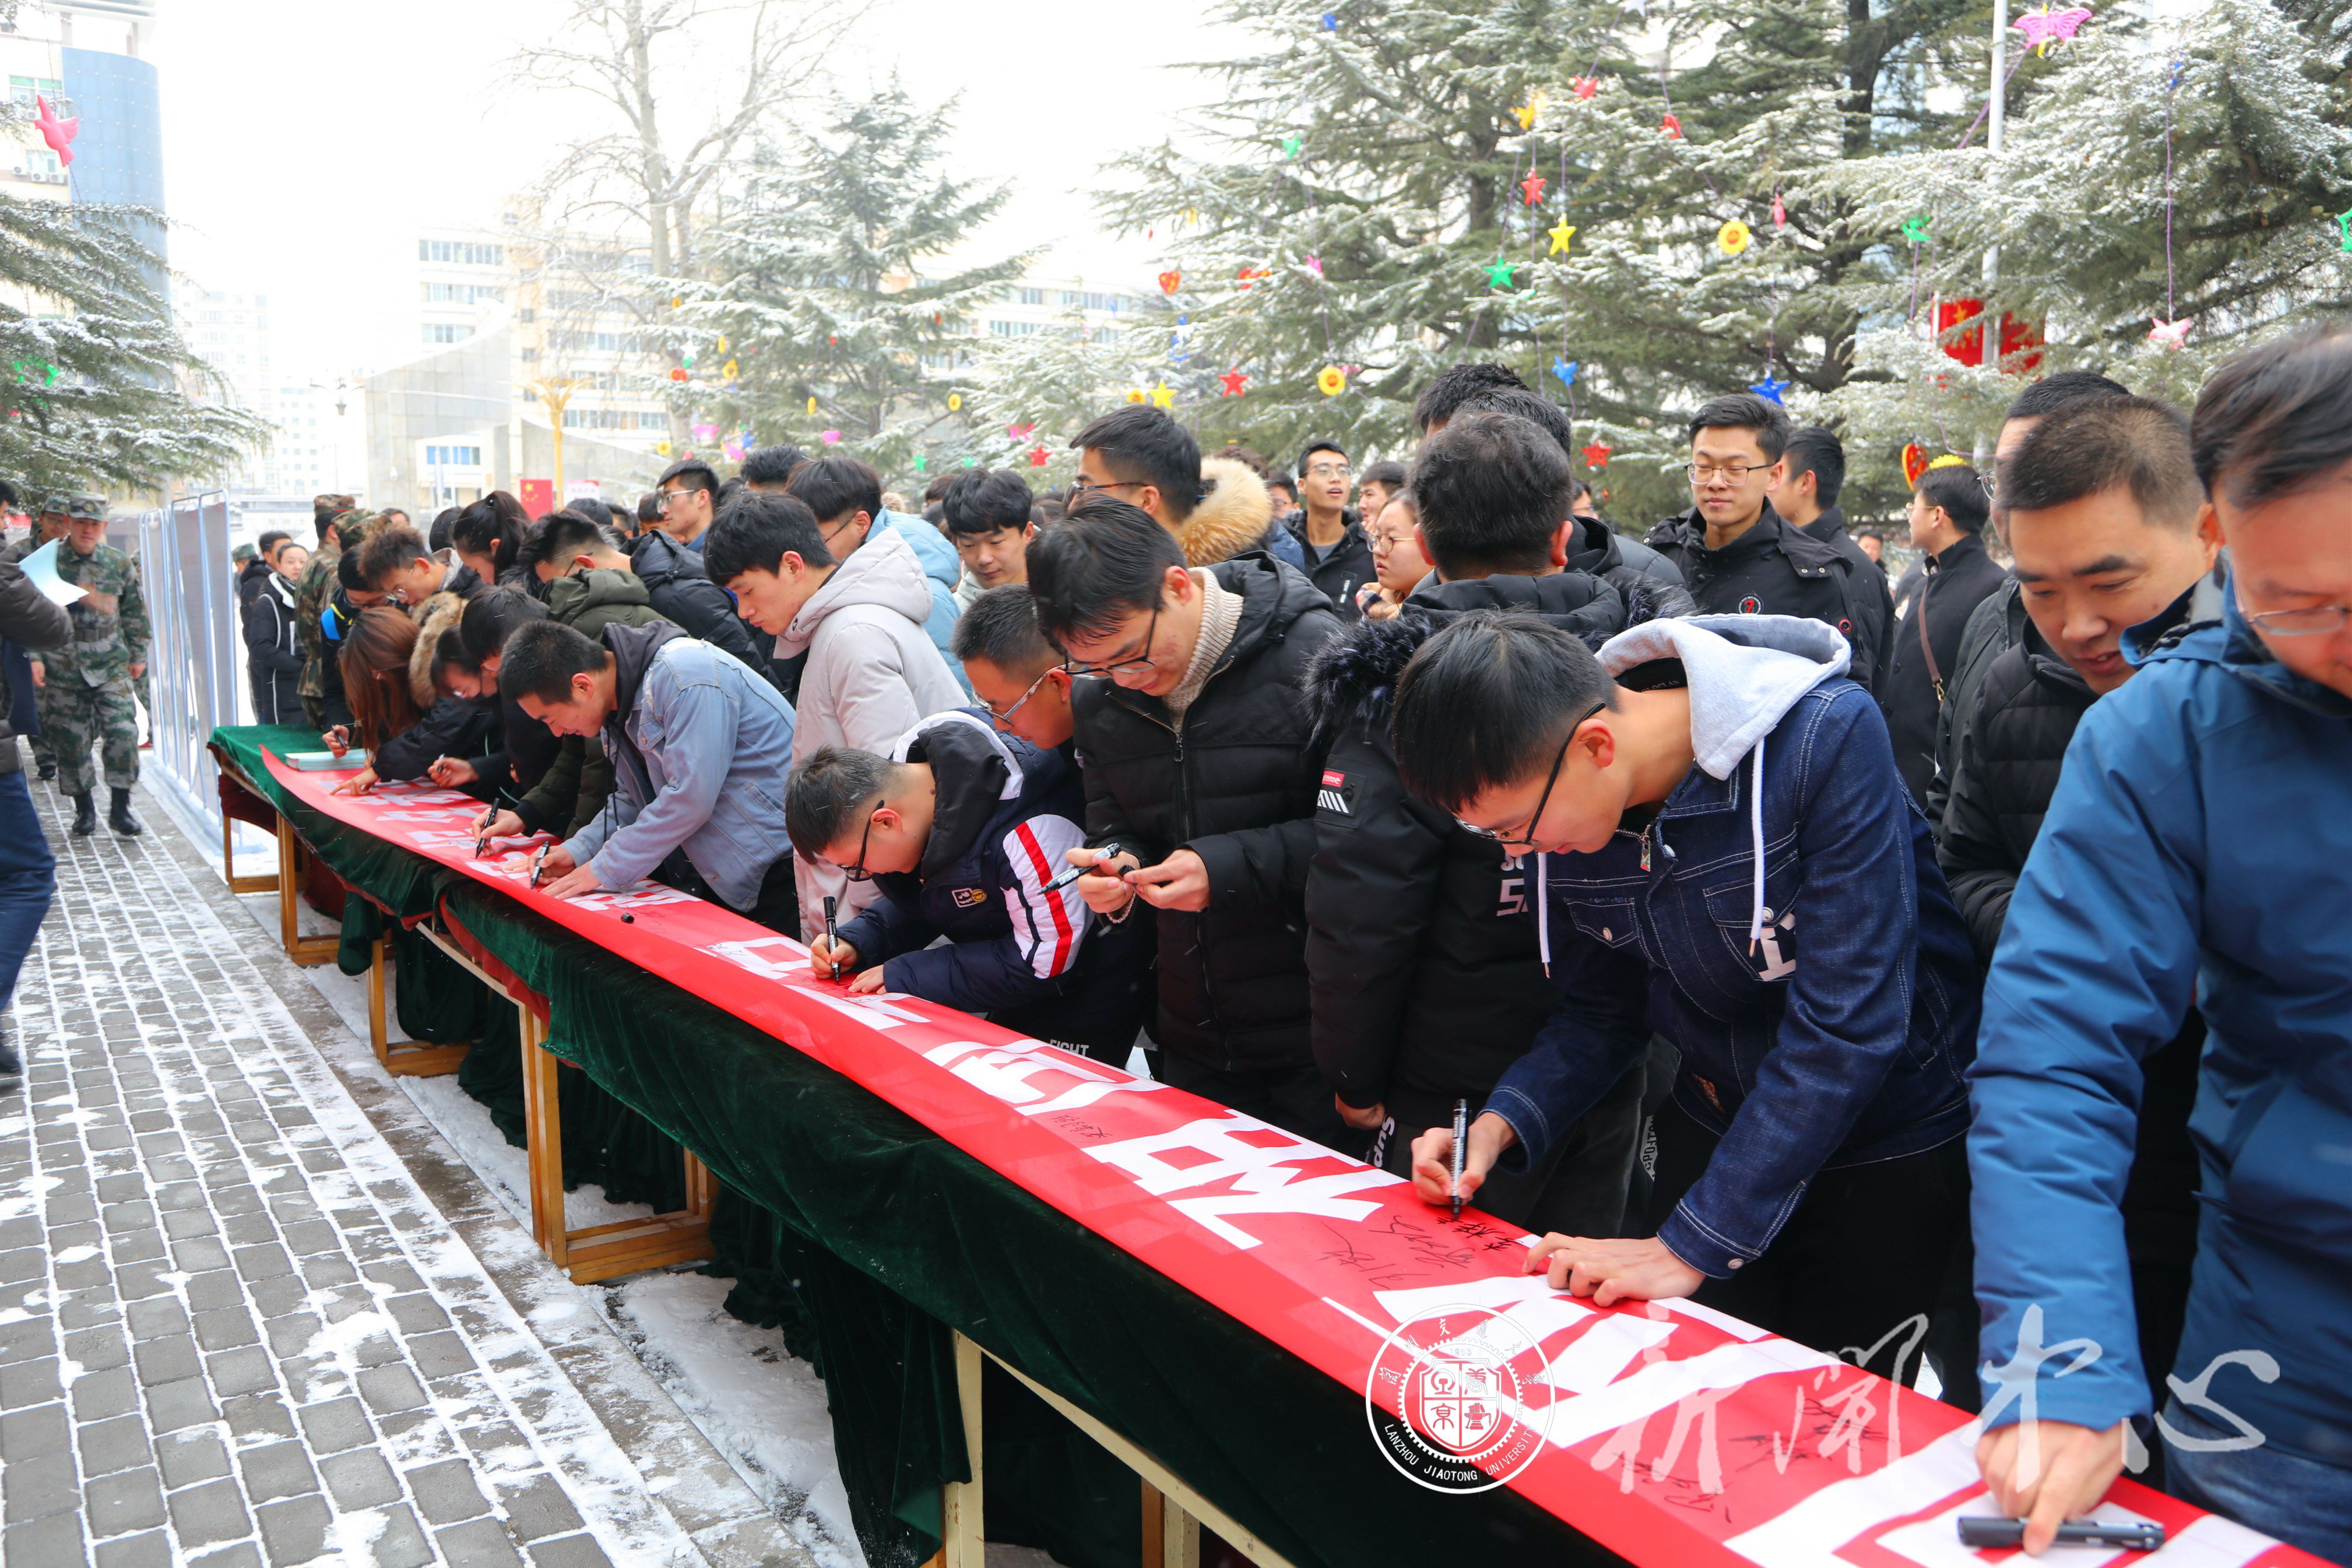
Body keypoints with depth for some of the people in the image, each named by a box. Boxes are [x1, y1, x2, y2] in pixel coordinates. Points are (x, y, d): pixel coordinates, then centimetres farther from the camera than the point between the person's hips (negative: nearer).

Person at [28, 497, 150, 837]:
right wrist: (34, 658, -5)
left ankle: (120, 808, -1)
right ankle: (84, 809, 19)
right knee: (71, 741, 4)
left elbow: (135, 614, 13)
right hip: (62, 669, 0)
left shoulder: (120, 564, 5)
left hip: (111, 666, 0)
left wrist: (138, 655, 13)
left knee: (123, 732, -12)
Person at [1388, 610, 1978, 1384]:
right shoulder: (1566, 807, -11)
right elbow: (1600, 1012, 2)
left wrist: (1693, 1245, -29)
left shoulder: (1829, 739, -29)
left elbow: (1847, 1023, -30)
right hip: (1713, 1126, 4)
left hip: (1884, 1142, -4)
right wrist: (1501, 1125, -16)